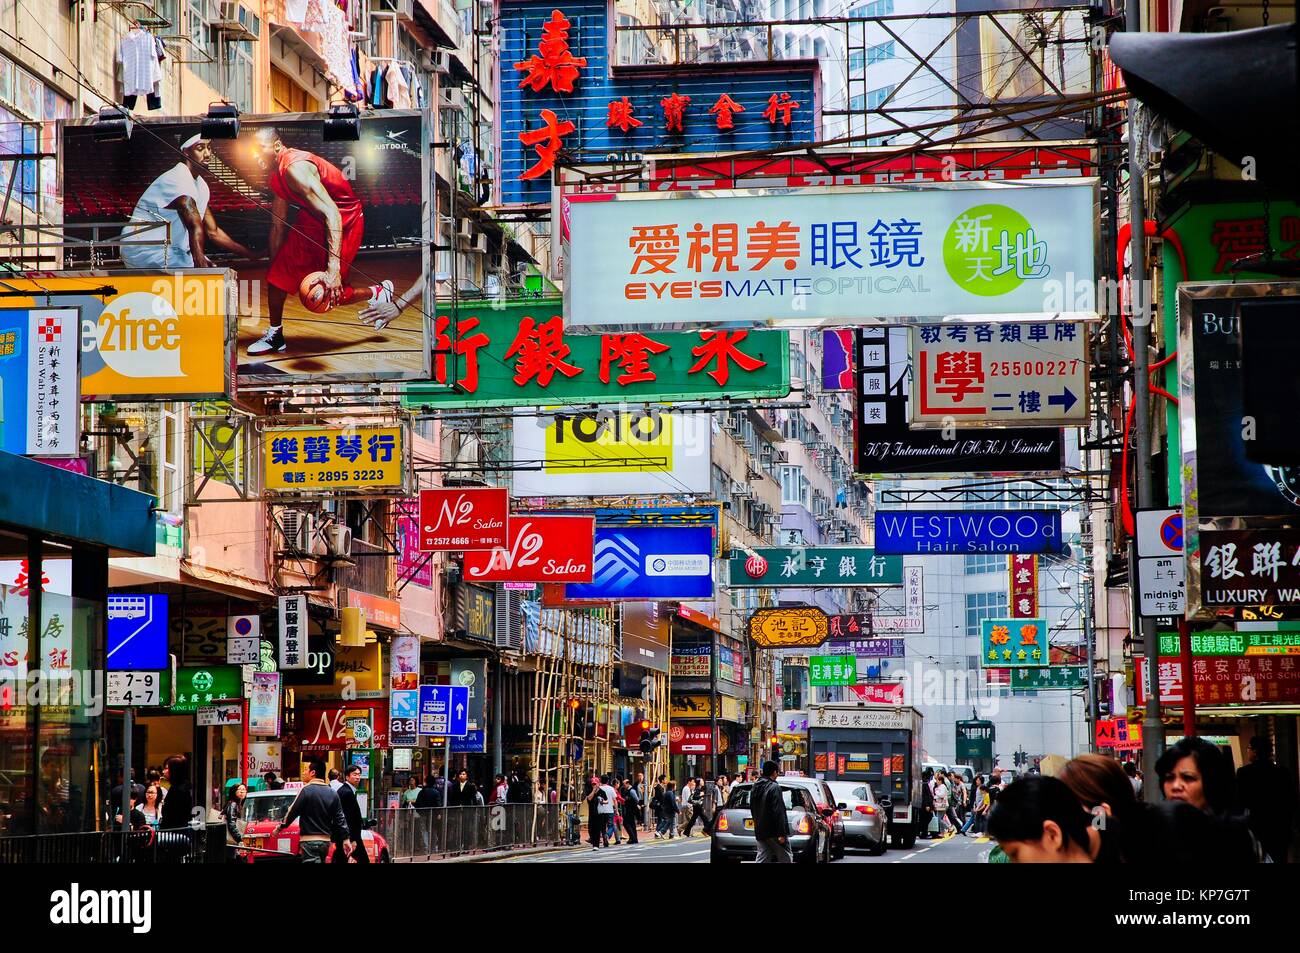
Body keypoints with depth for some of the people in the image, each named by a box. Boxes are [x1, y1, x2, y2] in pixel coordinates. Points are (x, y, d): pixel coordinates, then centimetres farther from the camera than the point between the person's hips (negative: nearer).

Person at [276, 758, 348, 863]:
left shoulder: (306, 790, -11)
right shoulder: (332, 793, 10)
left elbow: (292, 812, -7)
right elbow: (340, 819, 9)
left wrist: (280, 827, 7)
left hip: (310, 840, -7)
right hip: (326, 841, 7)